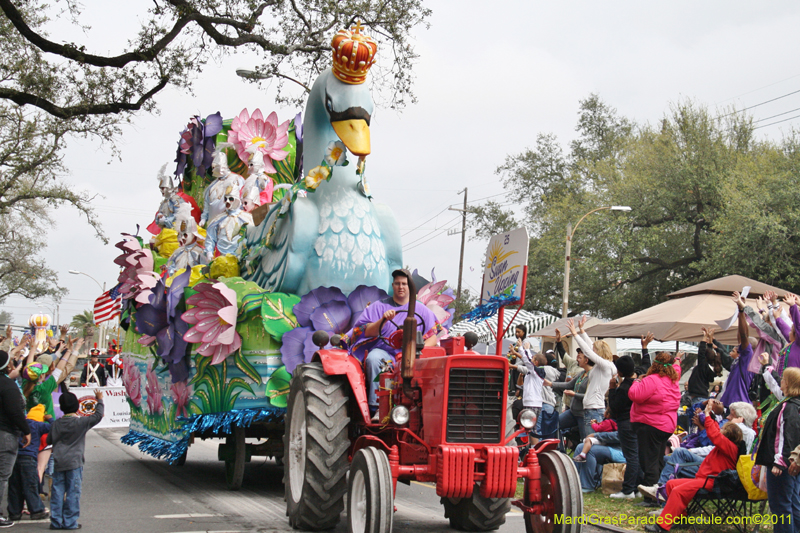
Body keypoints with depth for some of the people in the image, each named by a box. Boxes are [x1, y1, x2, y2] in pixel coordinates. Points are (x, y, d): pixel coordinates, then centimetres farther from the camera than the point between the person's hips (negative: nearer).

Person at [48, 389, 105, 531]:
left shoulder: (56, 423, 5)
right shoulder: (81, 422, -7)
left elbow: (49, 440, 13)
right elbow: (98, 415, -2)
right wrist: (99, 401, 11)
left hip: (58, 462, 4)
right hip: (74, 462, -4)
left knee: (57, 492, 7)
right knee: (73, 492, 1)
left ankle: (56, 521, 9)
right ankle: (70, 522, 2)